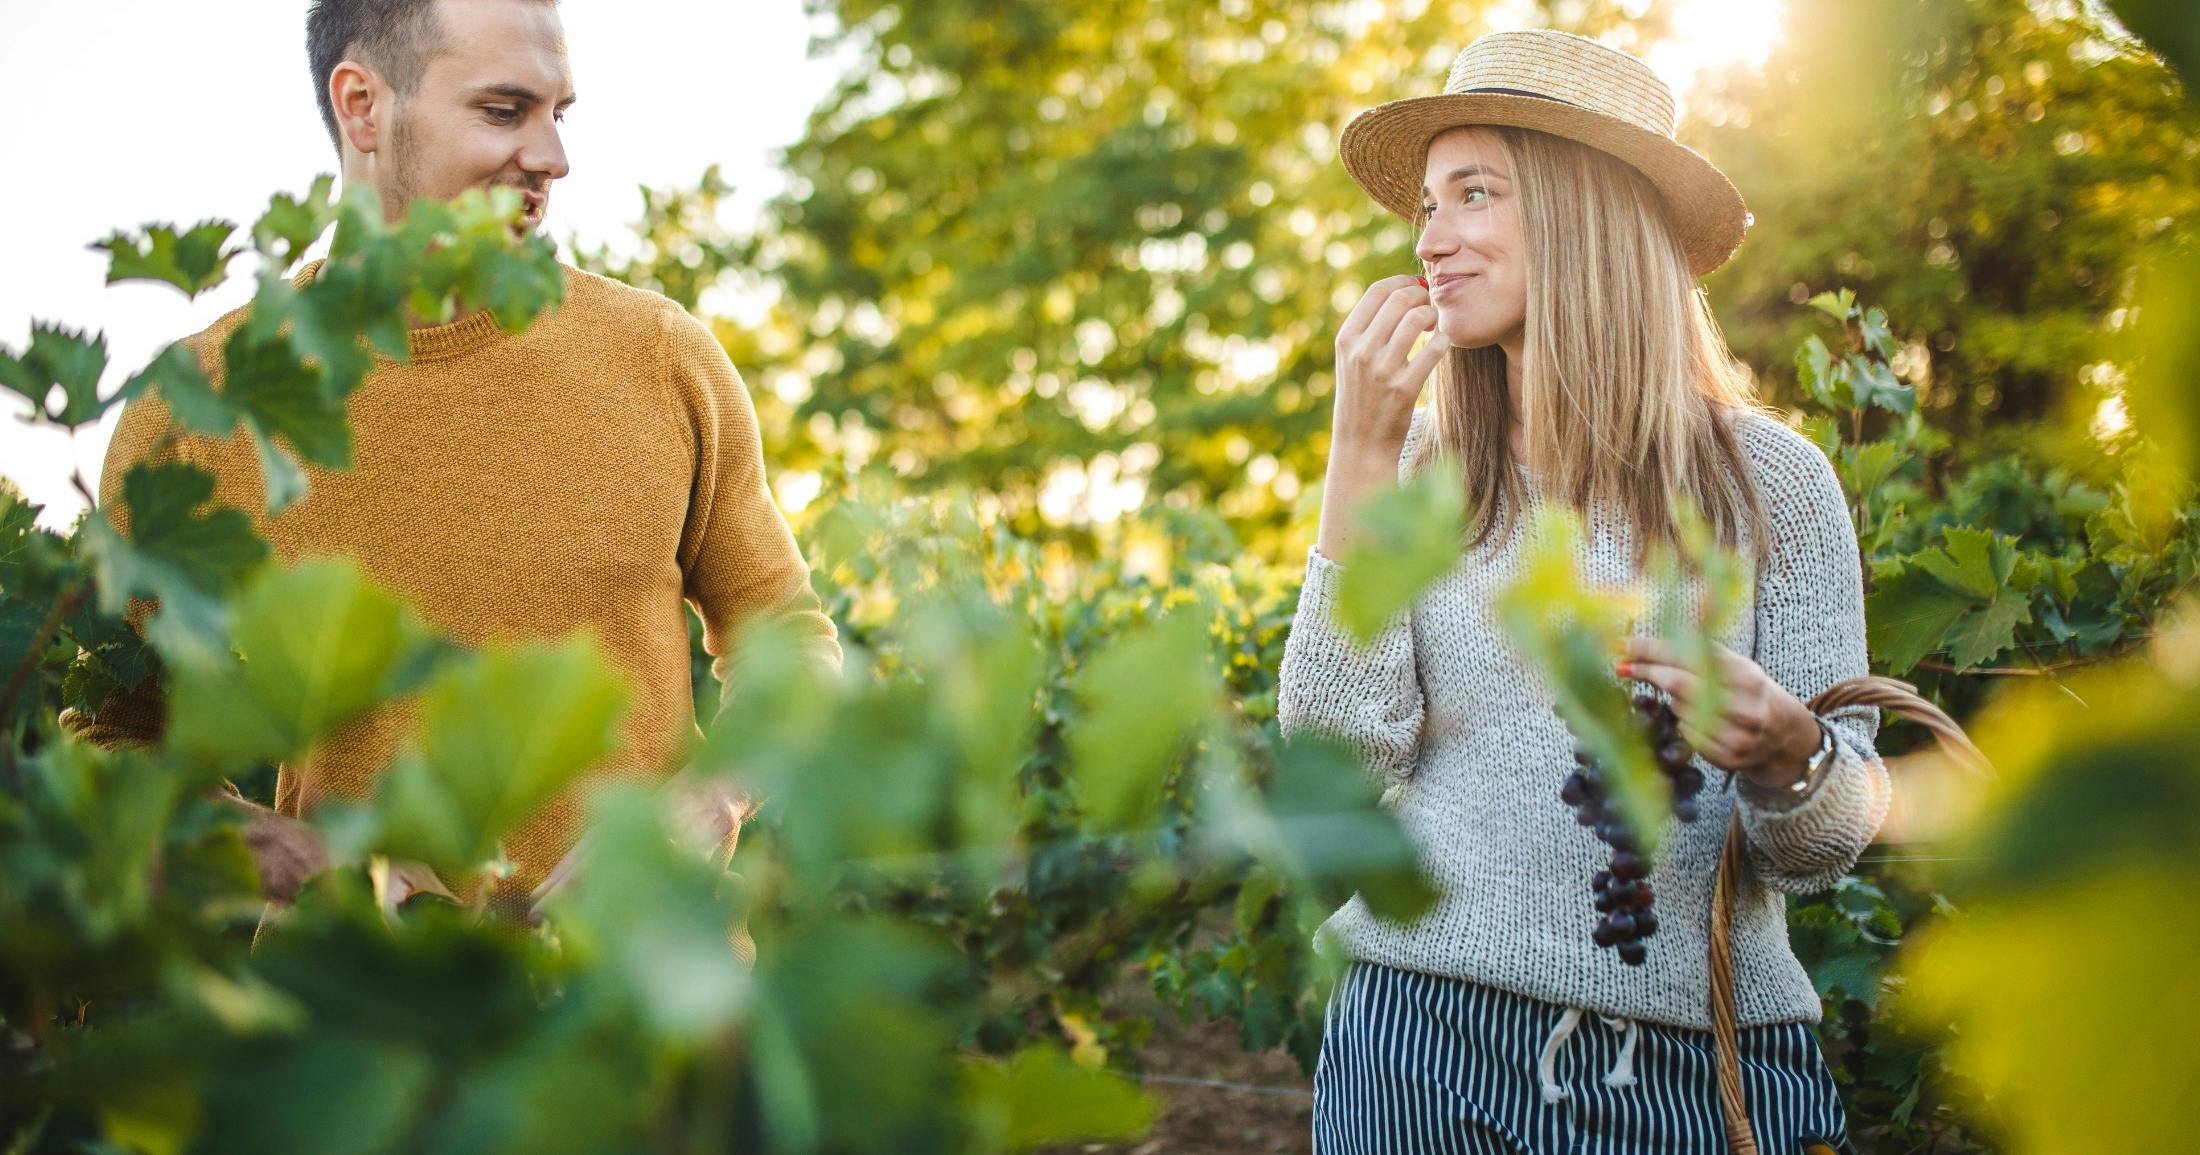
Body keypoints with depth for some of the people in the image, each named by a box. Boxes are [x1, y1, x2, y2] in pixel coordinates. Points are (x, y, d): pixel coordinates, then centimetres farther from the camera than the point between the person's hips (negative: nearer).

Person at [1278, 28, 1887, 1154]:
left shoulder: (1767, 478, -2)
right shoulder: (1417, 474, 4)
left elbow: (1824, 848, -1)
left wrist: (1783, 751, -24)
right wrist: (1359, 453, -10)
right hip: (1422, 1049, 1)